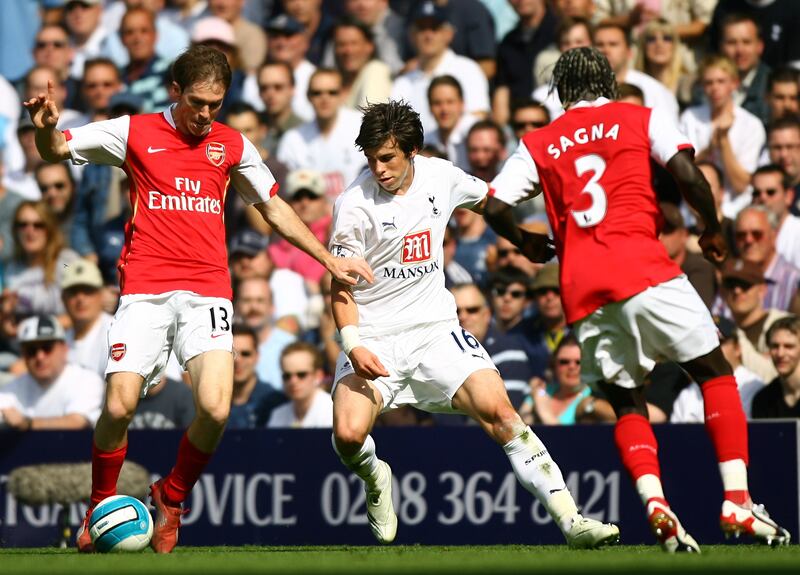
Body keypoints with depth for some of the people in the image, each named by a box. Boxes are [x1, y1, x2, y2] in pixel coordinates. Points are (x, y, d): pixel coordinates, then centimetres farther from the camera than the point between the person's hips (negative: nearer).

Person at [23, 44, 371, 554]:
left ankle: (170, 501, 9)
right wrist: (47, 126, -16)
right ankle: (100, 507, 12)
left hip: (208, 291, 1)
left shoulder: (233, 145, 13)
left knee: (216, 409, -18)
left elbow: (275, 209, 25)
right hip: (144, 290, -1)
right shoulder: (135, 133, 7)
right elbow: (56, 150, 8)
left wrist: (328, 259, 23)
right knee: (119, 408, -15)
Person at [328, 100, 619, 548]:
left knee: (498, 410, -16)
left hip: (435, 327, 3)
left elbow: (489, 200, 22)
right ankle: (375, 477, 14)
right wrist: (353, 345, -23)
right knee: (348, 436, -24)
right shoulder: (355, 207, -13)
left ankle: (571, 519, -15)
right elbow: (341, 288, -9)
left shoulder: (440, 176, -1)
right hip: (373, 338, -3)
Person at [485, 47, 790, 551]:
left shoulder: (539, 145, 17)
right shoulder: (641, 119, 11)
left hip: (582, 290, 3)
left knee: (627, 403, 12)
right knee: (716, 373, 6)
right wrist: (713, 229, 10)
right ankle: (737, 500, -8)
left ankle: (654, 501, -14)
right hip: (643, 271, -3)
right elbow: (687, 173, -4)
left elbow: (496, 206, 9)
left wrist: (527, 243, 28)